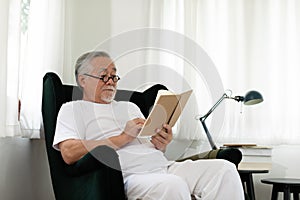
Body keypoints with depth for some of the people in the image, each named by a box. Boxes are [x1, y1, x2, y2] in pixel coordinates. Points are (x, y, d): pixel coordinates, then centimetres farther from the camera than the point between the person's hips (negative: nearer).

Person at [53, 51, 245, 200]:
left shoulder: (130, 107, 33)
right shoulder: (73, 109, 13)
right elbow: (69, 154, -7)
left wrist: (161, 145, 3)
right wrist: (123, 137, -7)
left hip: (163, 167, 7)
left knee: (224, 169, -16)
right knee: (173, 184, -38)